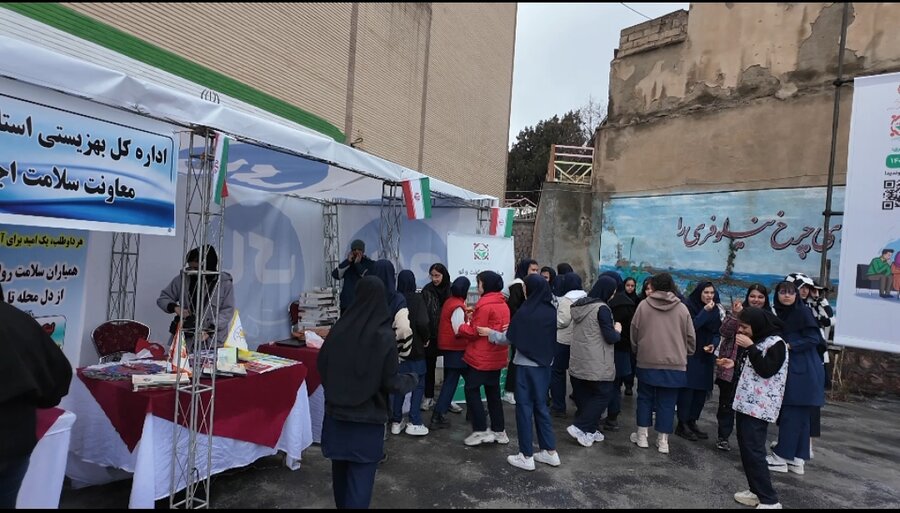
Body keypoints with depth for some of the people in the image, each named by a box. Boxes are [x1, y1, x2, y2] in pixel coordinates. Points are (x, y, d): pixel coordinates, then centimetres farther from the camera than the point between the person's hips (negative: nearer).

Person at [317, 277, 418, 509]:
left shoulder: (339, 328, -6)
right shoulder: (384, 336, -16)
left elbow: (321, 365, 5)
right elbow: (391, 382, -14)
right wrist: (412, 380, 6)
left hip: (336, 411, 5)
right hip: (367, 417, -4)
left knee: (340, 468, 23)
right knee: (360, 475, 4)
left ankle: (342, 504, 43)